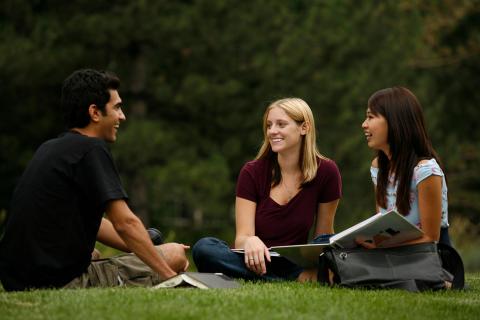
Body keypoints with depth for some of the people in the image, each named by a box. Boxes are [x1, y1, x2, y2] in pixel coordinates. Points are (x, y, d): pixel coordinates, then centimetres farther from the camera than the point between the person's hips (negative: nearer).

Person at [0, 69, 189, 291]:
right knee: (174, 255, -1)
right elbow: (125, 223, -16)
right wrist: (170, 276, -9)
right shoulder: (91, 150, -11)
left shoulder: (50, 149, 17)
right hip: (64, 284, -9)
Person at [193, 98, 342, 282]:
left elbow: (324, 237, 3)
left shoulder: (325, 172, -3)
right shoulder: (252, 172, -3)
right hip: (254, 263, 1)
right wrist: (250, 242, -36)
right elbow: (241, 237, -10)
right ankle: (292, 282, -34)